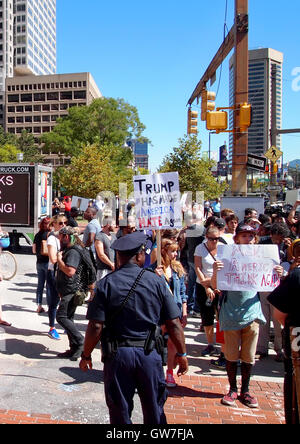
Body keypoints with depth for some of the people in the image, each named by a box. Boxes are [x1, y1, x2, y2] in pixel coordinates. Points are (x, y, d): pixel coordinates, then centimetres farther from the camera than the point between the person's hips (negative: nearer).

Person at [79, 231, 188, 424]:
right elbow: (174, 323, -5)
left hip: (117, 354, 0)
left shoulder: (106, 284, -8)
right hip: (150, 354, 1)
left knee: (120, 413, 17)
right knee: (154, 412, 20)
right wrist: (182, 354, 7)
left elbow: (96, 326, -11)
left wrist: (86, 355, 3)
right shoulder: (156, 281, -7)